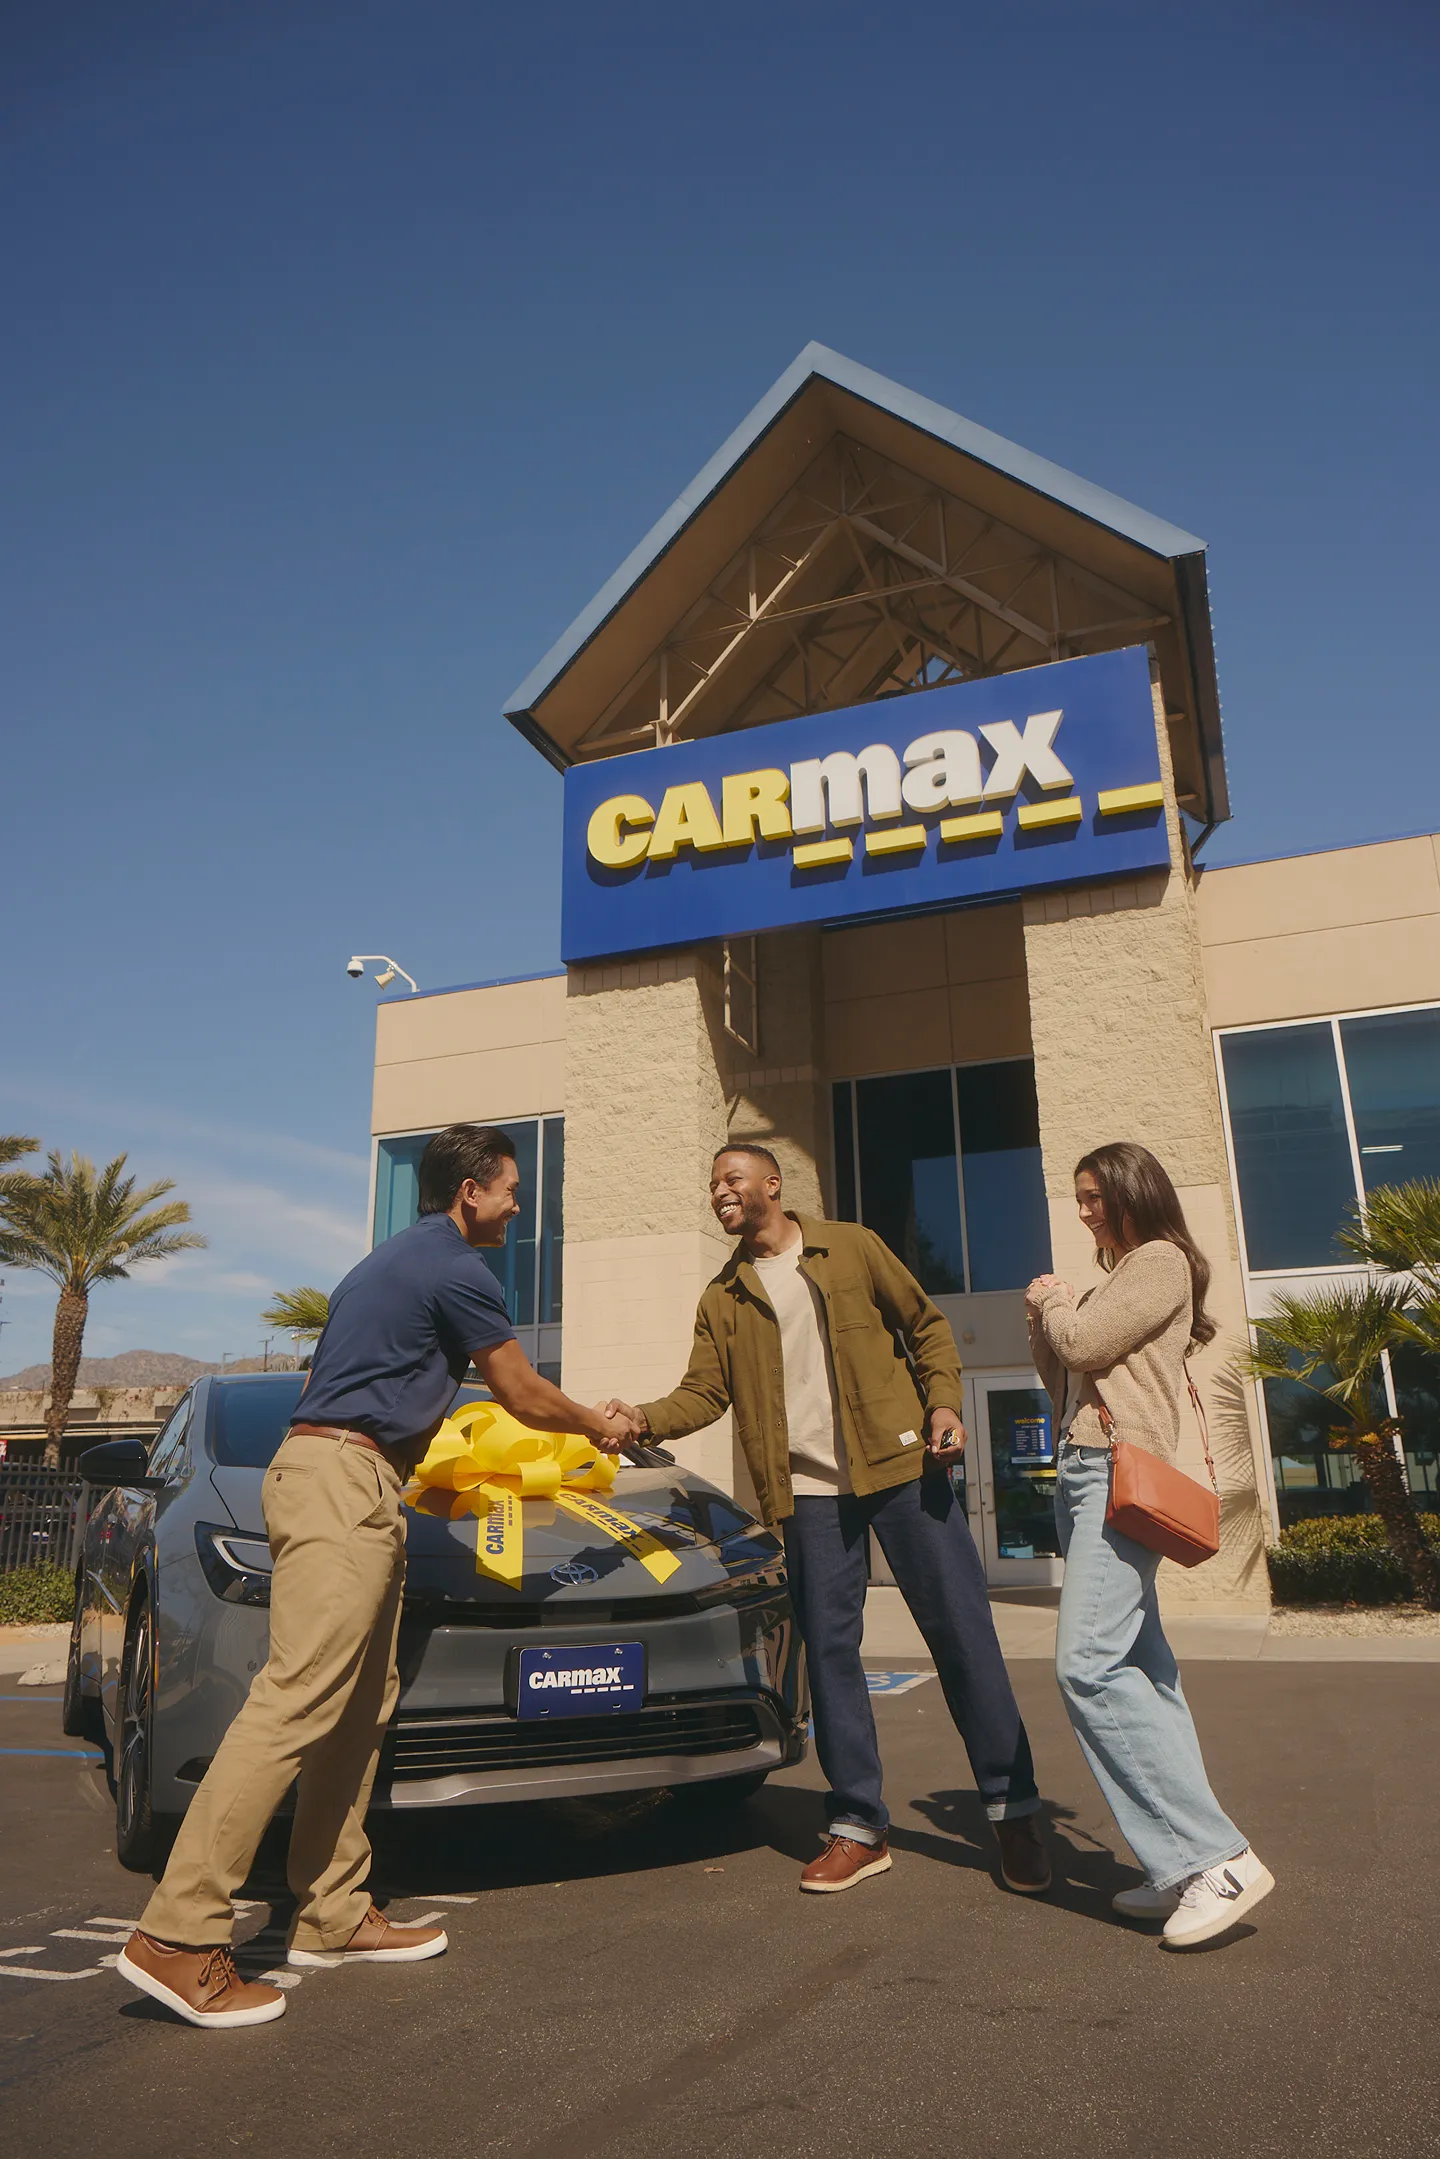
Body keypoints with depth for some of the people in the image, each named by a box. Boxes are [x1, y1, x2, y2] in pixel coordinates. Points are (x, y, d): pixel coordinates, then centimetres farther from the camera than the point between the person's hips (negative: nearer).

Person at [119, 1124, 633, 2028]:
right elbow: (523, 1393, 1)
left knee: (360, 1708, 10)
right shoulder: (457, 1268, -7)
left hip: (351, 1487, 11)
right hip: (344, 1483, -10)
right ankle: (179, 1935, -11)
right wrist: (601, 1426, 18)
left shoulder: (395, 1260, 22)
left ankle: (333, 1913, 15)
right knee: (296, 1701, -13)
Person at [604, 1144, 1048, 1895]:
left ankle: (1014, 1814, 14)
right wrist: (641, 1418, -16)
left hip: (900, 1465, -2)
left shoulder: (852, 1248, 4)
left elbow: (926, 1326, 7)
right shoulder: (721, 1301, 11)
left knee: (962, 1632, 1)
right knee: (829, 1652, 6)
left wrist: (943, 1404, -7)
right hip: (807, 1490, 3)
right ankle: (858, 1827, 20)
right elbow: (703, 1393, 2)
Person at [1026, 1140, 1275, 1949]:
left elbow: (1083, 1343, -12)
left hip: (1122, 1473, -10)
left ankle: (1219, 1857, -17)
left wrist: (1053, 1303, 7)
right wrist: (1047, 1316, 9)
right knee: (1142, 1670, 5)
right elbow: (1064, 1377, 23)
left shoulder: (1161, 1262, -3)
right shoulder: (1120, 1279, 25)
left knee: (1090, 1663, -19)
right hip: (1084, 1474, 10)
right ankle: (1185, 1865, 7)